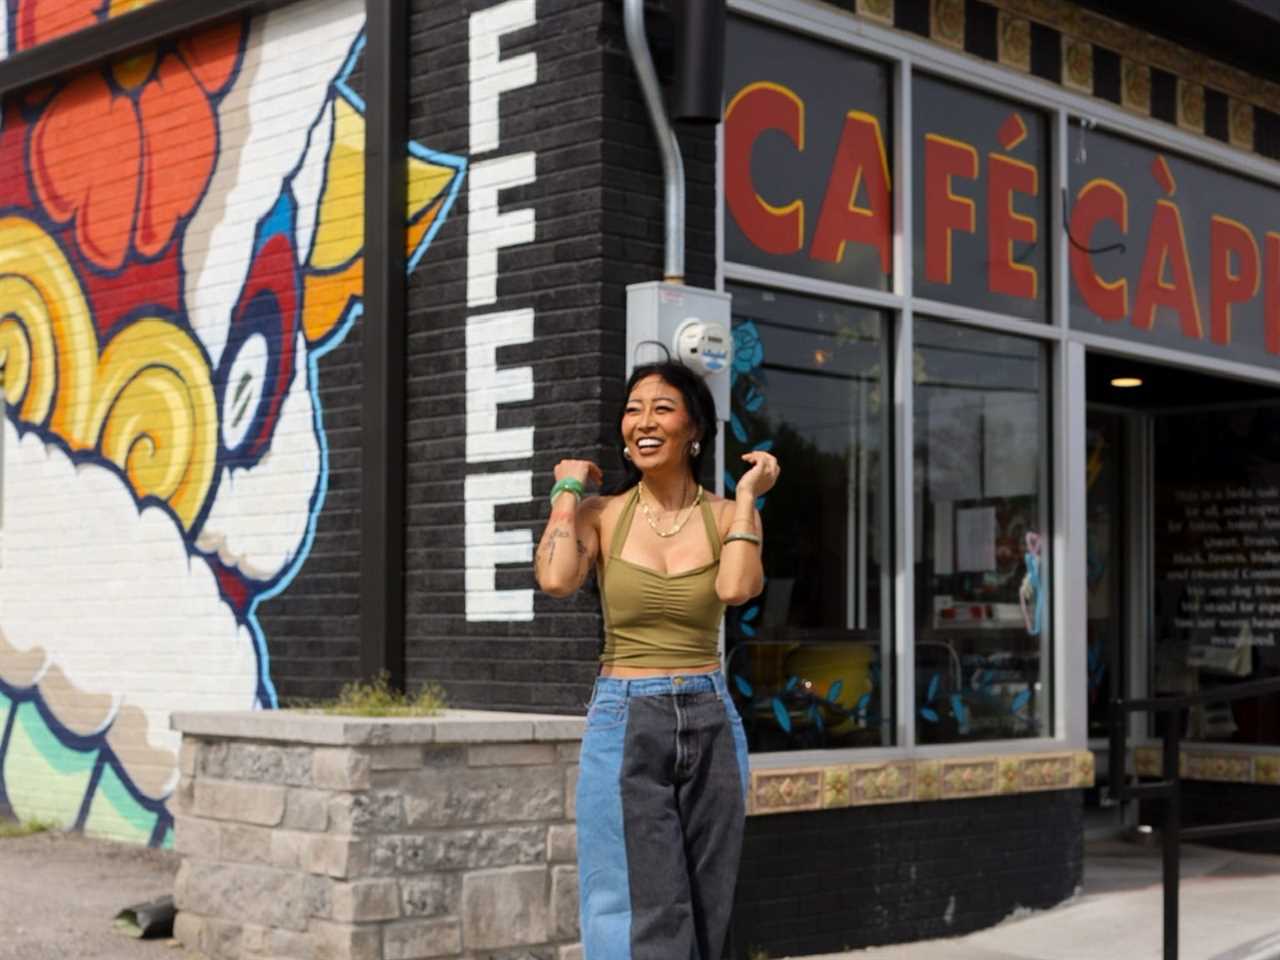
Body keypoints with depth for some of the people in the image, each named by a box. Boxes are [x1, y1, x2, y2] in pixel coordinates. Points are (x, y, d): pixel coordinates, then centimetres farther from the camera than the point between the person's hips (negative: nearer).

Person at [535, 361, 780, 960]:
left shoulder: (726, 516, 4)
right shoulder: (602, 515, 2)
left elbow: (736, 588, -18)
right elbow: (556, 579, -19)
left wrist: (747, 495, -8)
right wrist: (568, 490, -5)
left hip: (710, 723, 2)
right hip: (624, 724, -2)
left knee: (704, 911, 9)